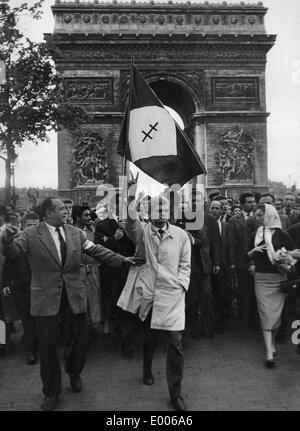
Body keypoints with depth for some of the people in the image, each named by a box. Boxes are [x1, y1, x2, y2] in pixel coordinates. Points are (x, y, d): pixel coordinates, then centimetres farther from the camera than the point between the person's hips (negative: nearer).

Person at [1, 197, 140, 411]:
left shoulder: (76, 233, 2)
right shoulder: (31, 234, -7)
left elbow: (97, 250, 4)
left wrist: (121, 259, 0)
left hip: (74, 295, 3)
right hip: (47, 298, -3)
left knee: (82, 338, 13)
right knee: (48, 345, 8)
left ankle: (74, 373, 45)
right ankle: (52, 392, 30)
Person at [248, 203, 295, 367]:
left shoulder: (281, 234, -4)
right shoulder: (255, 235, 8)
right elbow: (248, 255, 14)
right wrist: (254, 250, -6)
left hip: (279, 278, -2)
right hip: (261, 278, 2)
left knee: (275, 312, 7)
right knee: (265, 313, -2)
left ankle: (271, 343, 31)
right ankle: (269, 352, -2)